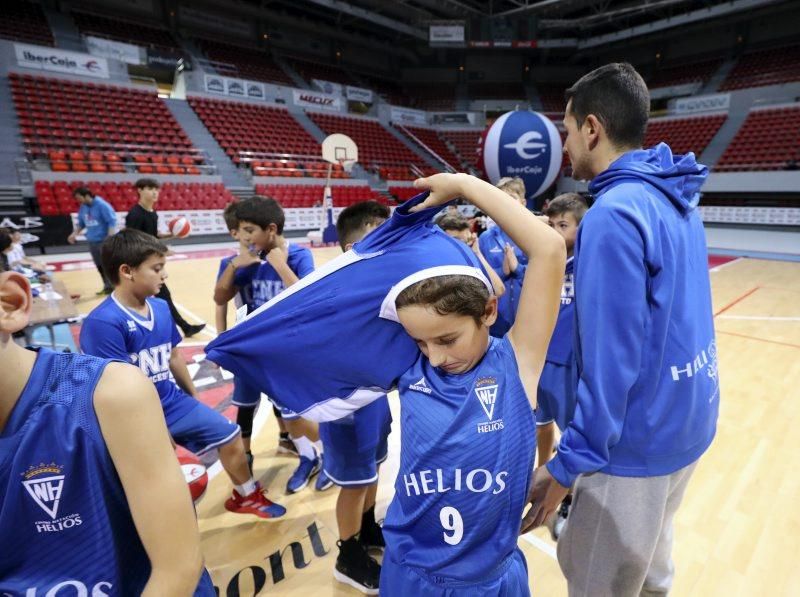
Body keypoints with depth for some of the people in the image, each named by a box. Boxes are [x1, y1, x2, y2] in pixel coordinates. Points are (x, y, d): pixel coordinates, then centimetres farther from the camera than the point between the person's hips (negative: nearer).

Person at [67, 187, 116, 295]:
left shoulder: (102, 205, -13)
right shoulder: (83, 207, 9)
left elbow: (112, 221, -16)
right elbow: (81, 223, 21)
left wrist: (109, 238, -23)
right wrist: (74, 234, 7)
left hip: (104, 241, -7)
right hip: (92, 241, 7)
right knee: (99, 266, 10)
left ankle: (112, 287, 5)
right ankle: (107, 286, 20)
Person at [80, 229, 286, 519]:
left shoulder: (161, 308, 1)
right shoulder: (103, 323, -22)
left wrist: (194, 397, 20)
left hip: (174, 402, 7)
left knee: (229, 435, 10)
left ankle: (246, 496, 34)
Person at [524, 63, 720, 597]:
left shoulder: (614, 213, -23)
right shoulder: (677, 199, 6)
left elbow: (611, 361, -25)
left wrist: (569, 462, -18)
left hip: (639, 438, -9)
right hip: (688, 418, 9)